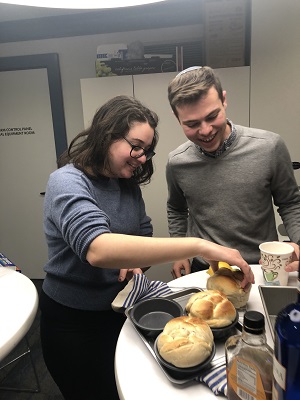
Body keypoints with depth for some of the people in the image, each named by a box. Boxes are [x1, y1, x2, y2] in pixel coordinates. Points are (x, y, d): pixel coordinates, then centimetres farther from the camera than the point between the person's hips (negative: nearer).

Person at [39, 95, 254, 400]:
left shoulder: (128, 185, -1)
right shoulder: (67, 182, -23)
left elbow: (145, 236, 8)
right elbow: (97, 248, -42)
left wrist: (136, 262, -16)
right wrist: (198, 246, -47)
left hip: (119, 311, 6)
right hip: (73, 323, -6)